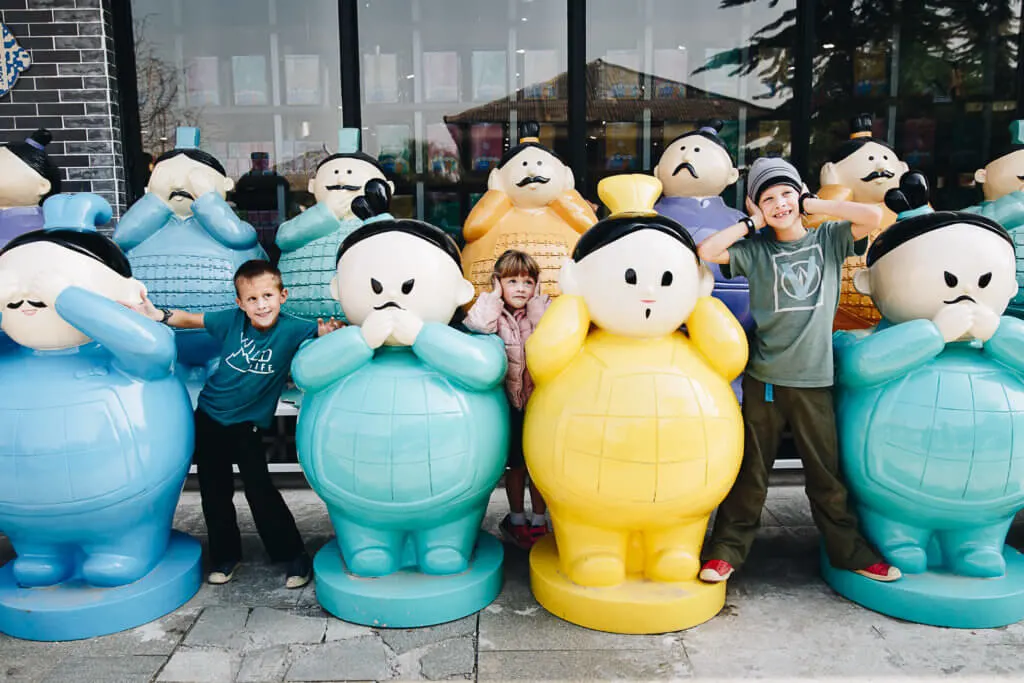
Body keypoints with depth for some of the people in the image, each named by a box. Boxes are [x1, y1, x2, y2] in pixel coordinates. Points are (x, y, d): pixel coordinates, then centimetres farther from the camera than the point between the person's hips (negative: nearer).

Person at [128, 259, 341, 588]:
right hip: (209, 417, 3)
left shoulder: (292, 329, -18)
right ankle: (225, 554, 30)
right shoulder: (231, 320, -12)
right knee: (214, 492, 11)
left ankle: (294, 555, 8)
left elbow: (323, 329, -24)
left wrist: (329, 330, -47)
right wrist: (159, 315, -19)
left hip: (247, 424, -3)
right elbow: (190, 319, -3)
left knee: (260, 490, -8)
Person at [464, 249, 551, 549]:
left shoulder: (543, 311, 4)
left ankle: (539, 521, 25)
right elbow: (477, 324, -26)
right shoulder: (495, 315, -2)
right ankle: (516, 520, 28)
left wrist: (536, 302, -11)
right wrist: (495, 295, -12)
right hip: (510, 403, -1)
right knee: (515, 465, 11)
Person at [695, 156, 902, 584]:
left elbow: (873, 216, -9)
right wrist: (752, 223, -1)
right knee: (751, 472, 7)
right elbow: (706, 251, -9)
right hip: (764, 377, 0)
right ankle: (727, 549, 19)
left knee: (827, 473, 10)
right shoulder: (756, 250, 4)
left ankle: (849, 552, 26)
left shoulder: (828, 240, 7)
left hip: (814, 379, 1)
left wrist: (810, 204, -2)